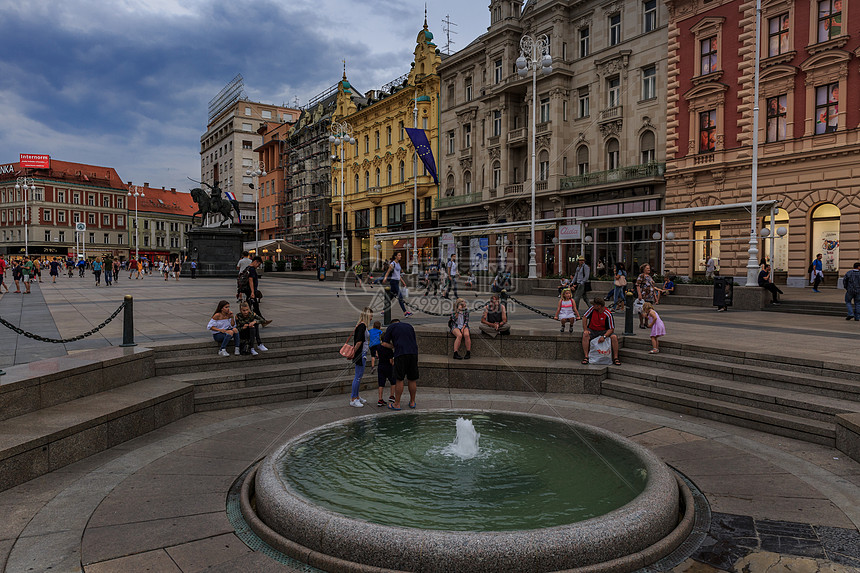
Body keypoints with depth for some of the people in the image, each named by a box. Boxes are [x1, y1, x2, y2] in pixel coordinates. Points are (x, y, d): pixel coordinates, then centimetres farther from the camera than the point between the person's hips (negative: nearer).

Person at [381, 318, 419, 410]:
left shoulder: (391, 326, 14)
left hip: (401, 354, -4)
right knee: (412, 380, 11)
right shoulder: (409, 326, 25)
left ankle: (397, 404, 6)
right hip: (413, 353, 4)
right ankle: (412, 402, 20)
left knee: (399, 379, 1)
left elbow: (384, 343, 10)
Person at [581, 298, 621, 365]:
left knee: (614, 337, -26)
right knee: (585, 335, -30)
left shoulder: (608, 314, -16)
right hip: (592, 330, 1)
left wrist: (604, 336, -29)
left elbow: (611, 329, -14)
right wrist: (585, 330, -14)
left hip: (604, 331, -1)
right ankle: (586, 357, -27)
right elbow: (584, 317, -4)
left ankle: (615, 358, -16)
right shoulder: (592, 308, -10)